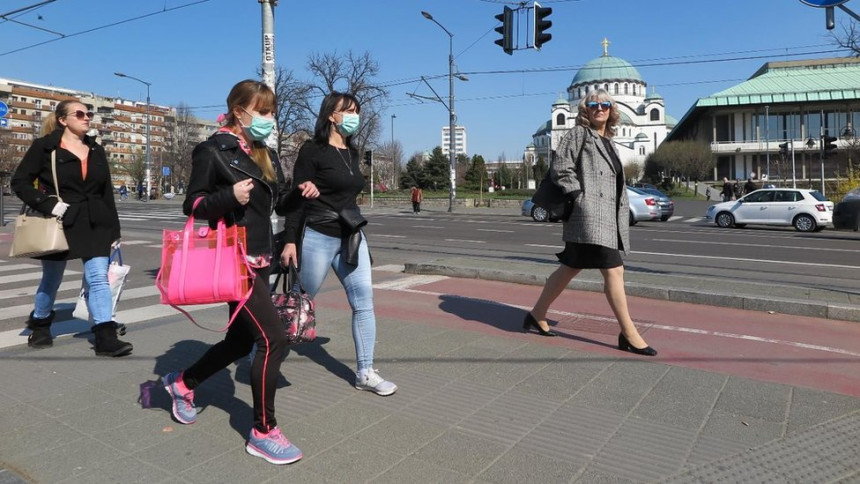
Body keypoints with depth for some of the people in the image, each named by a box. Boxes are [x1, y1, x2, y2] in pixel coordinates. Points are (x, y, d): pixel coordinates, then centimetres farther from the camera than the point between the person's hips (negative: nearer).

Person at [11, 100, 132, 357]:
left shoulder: (96, 151, 11)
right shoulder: (44, 146, -1)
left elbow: (107, 193, 11)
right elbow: (20, 181, -2)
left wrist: (114, 230, 8)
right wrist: (47, 205, -18)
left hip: (94, 224, 3)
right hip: (59, 224, -2)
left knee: (99, 278, -7)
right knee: (51, 278, 12)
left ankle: (106, 338, -9)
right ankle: (40, 326, 37)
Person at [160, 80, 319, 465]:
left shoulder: (265, 154, 12)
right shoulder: (213, 151, -10)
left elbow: (274, 202, 18)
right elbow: (192, 205, -10)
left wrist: (300, 192, -1)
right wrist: (230, 195, -27)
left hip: (260, 260, 9)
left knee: (241, 339, 17)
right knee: (273, 339, -13)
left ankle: (182, 383, 42)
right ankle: (263, 433, 3)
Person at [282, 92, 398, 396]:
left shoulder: (352, 154, 13)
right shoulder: (312, 151, -8)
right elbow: (297, 198, -11)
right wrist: (291, 241, -15)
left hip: (351, 237, 7)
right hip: (317, 237, -6)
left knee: (364, 301, -1)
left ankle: (365, 373, 7)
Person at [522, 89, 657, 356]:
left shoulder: (608, 141, 23)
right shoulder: (578, 134, 0)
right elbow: (560, 169, -9)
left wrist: (624, 209, 15)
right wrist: (581, 196, -15)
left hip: (608, 216, 9)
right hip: (589, 214, -9)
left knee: (569, 268, 11)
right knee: (614, 271, -10)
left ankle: (537, 315, 22)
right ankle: (629, 335, -1)